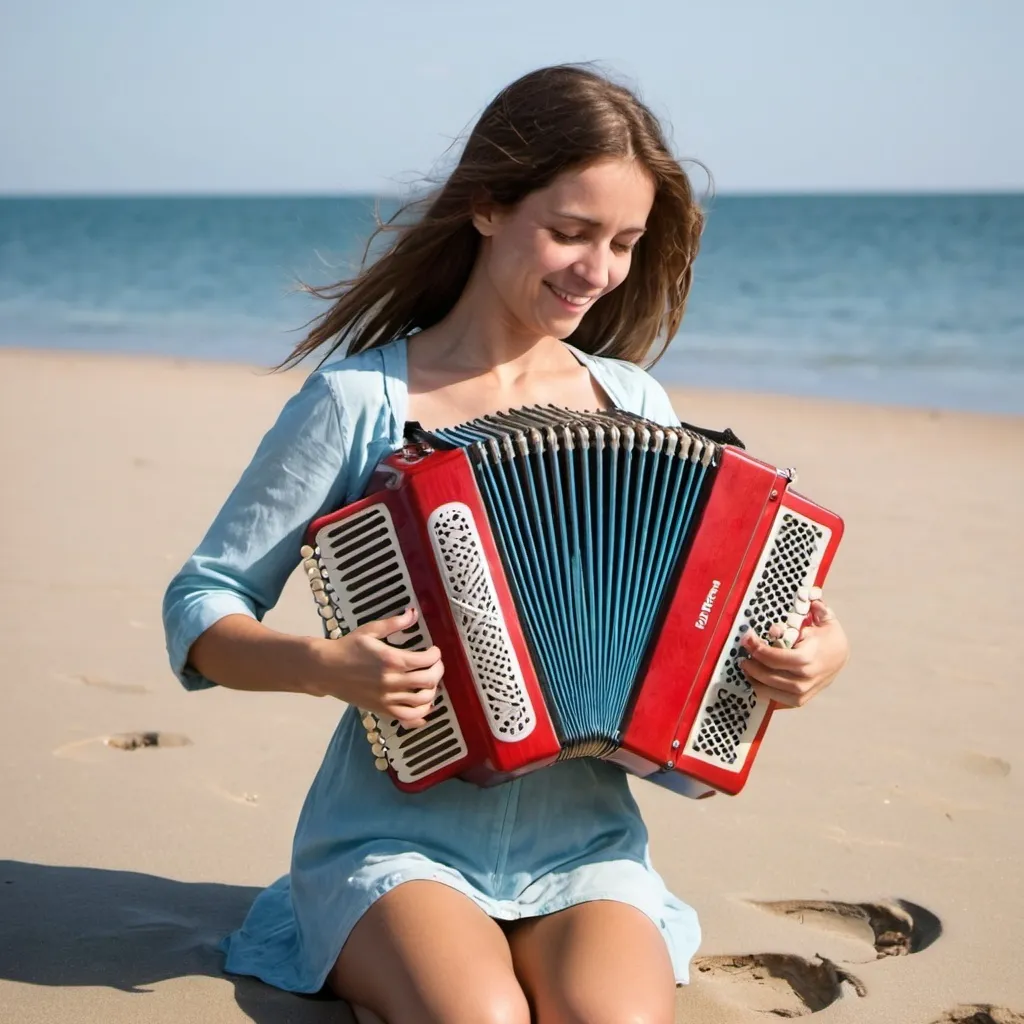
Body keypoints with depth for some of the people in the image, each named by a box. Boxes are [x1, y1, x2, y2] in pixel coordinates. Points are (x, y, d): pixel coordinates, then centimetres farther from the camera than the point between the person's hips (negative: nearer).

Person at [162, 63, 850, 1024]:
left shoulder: (635, 407, 6)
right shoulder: (358, 402, -6)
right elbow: (198, 613, -2)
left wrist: (813, 651, -7)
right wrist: (323, 666, -21)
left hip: (582, 844, 2)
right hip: (397, 840, -2)